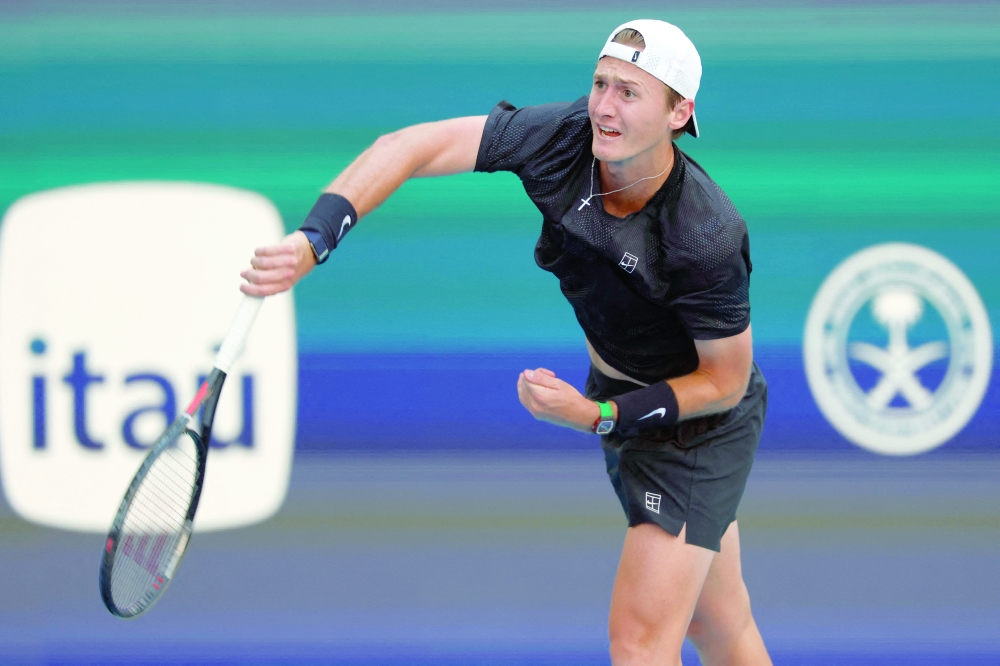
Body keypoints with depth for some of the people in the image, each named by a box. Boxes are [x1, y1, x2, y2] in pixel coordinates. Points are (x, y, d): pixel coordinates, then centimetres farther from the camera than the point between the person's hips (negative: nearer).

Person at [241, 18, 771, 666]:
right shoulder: (564, 136, -22)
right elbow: (412, 146, -22)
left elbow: (725, 381, -21)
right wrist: (313, 239, -34)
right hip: (618, 398, 6)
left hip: (697, 421, -6)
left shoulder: (709, 239, -35)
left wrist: (598, 415, -28)